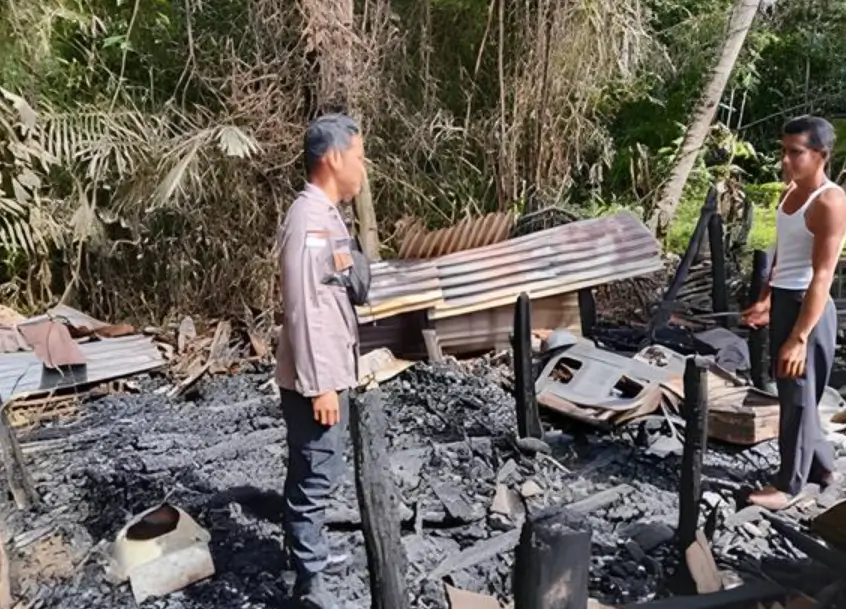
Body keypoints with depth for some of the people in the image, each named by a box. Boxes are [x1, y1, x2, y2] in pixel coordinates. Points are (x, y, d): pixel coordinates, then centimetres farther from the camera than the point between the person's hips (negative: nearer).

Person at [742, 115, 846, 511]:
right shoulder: (791, 192, 10)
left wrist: (800, 337, -25)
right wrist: (766, 301, 24)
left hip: (807, 307, -9)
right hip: (782, 301, 9)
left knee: (798, 396, 2)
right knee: (790, 392, 17)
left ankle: (789, 484, 16)